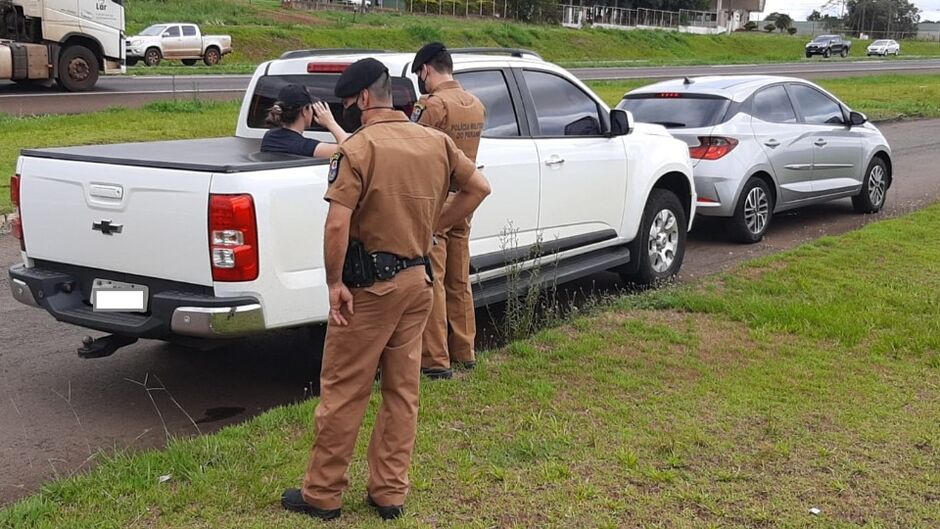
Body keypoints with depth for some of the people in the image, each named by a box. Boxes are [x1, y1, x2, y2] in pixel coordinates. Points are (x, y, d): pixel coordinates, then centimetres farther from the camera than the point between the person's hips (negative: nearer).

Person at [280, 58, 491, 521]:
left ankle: (322, 495, 15)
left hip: (370, 285, -6)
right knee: (402, 390, 13)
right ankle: (390, 492, 21)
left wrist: (334, 282, -12)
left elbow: (337, 226, -21)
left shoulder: (358, 148, -14)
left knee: (343, 392, 5)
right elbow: (479, 187, 13)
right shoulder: (435, 142, 4)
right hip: (418, 280, 6)